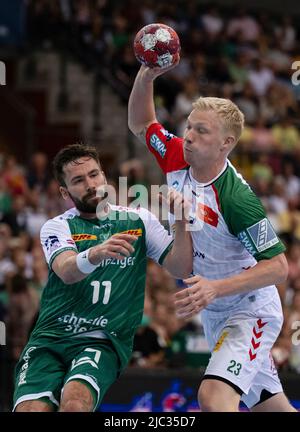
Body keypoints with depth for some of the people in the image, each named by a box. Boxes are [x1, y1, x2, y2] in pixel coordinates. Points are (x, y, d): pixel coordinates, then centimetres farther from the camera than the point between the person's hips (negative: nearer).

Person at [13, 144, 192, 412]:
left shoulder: (139, 220, 11)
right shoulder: (57, 227, 7)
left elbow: (181, 269, 4)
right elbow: (66, 272, -14)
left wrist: (181, 222, -12)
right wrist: (95, 254, -36)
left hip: (102, 341, -1)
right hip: (50, 337, 1)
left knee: (75, 400, -31)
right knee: (31, 408, -21)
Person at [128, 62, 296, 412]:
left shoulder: (236, 199, -28)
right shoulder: (177, 158, -7)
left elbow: (278, 267, -26)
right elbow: (140, 124, 11)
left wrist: (215, 288, -35)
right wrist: (145, 78, -9)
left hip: (250, 310, -8)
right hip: (213, 314, 8)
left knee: (214, 396, -28)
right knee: (269, 404, 15)